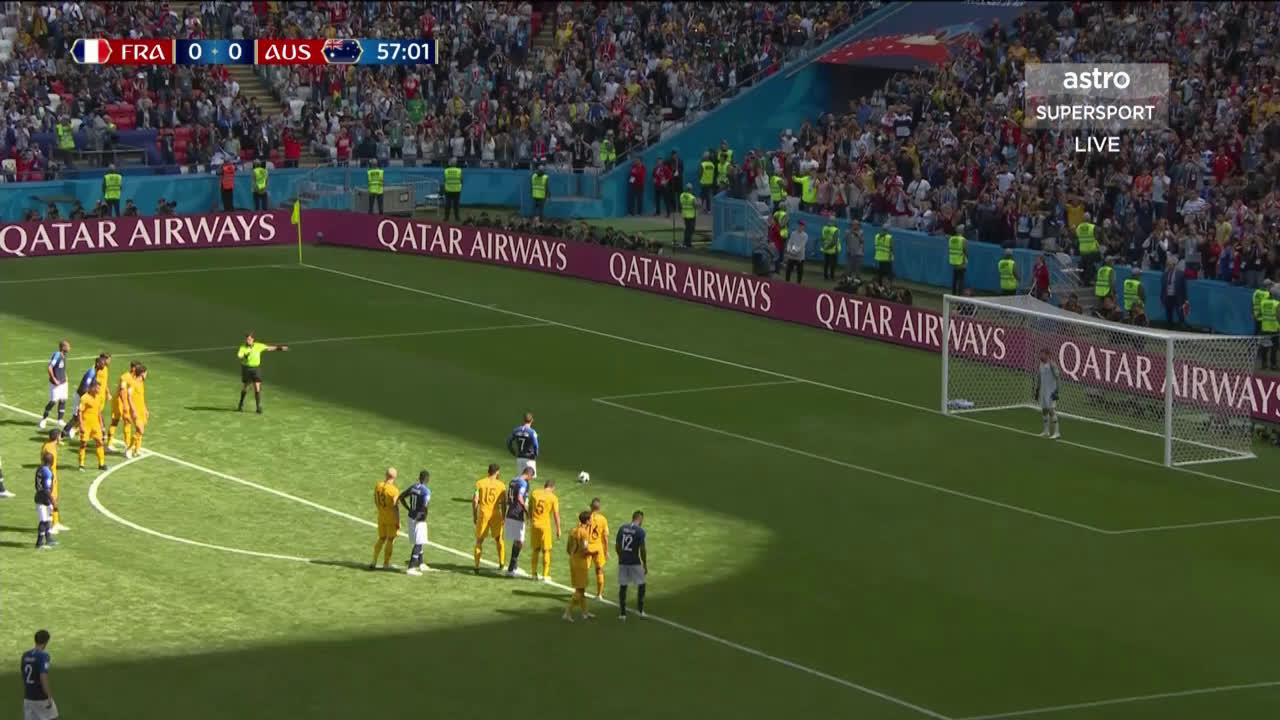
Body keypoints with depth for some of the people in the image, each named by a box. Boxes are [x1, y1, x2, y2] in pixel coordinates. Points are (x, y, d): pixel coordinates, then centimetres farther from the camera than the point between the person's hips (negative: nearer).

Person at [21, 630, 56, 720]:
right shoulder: (43, 656, -15)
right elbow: (43, 678, -22)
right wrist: (49, 697, -18)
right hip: (41, 698, -5)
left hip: (28, 698, 6)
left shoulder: (25, 655, 6)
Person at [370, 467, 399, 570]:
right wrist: (398, 522, -12)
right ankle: (386, 564, 16)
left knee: (381, 539, 19)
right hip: (392, 519, -5)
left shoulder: (378, 486, -5)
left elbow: (375, 502, 8)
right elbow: (395, 507, -20)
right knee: (390, 541, 10)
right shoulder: (394, 490, -22)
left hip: (381, 518, 5)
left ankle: (374, 561, 17)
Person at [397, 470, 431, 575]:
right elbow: (424, 506, -29)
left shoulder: (413, 487, 4)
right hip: (419, 520, -8)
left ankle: (421, 564, 35)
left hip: (411, 516, 8)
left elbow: (401, 497, 9)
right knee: (418, 544, -2)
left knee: (418, 543, 22)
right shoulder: (426, 491, -18)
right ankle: (410, 568, -4)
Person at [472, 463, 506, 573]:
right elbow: (503, 502, -1)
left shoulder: (479, 483, 0)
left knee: (479, 540, 7)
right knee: (498, 539, 21)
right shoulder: (501, 485, 0)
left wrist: (474, 515, 3)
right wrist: (504, 516, 8)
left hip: (483, 514, 0)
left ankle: (477, 566, 0)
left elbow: (475, 500, -4)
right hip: (496, 514, 1)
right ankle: (502, 563, 23)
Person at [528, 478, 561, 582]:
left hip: (535, 524, 3)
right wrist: (558, 529, 1)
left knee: (536, 549, 16)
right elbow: (556, 515, -7)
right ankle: (546, 576, 8)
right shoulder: (553, 498, -7)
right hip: (545, 525, -3)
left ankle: (533, 574, 20)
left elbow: (530, 509, 10)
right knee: (546, 551, 6)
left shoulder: (534, 493, 2)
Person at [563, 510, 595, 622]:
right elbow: (585, 550, -22)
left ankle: (585, 612, 28)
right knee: (580, 590, -3)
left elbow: (568, 549, 11)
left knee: (581, 588, 18)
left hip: (573, 561, 9)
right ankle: (568, 612, -9)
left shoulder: (573, 531, 7)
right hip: (581, 563, -9)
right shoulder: (584, 532, -18)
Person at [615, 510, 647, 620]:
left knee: (623, 586, 9)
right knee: (641, 585, 13)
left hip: (623, 562, 4)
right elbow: (642, 550, -10)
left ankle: (622, 613, 10)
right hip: (635, 562, -4)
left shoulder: (622, 528, 4)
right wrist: (645, 564, 0)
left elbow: (617, 546, 8)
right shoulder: (640, 531, -11)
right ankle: (640, 610, 15)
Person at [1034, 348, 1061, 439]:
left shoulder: (1051, 365, -14)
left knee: (1051, 410, -13)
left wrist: (1056, 391, -19)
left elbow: (1058, 379, -14)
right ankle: (1046, 432, 21)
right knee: (1044, 411, 11)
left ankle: (1056, 432, -11)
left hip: (1051, 392, -8)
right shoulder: (1040, 364, 9)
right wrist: (1037, 390, 20)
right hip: (1043, 391, 8)